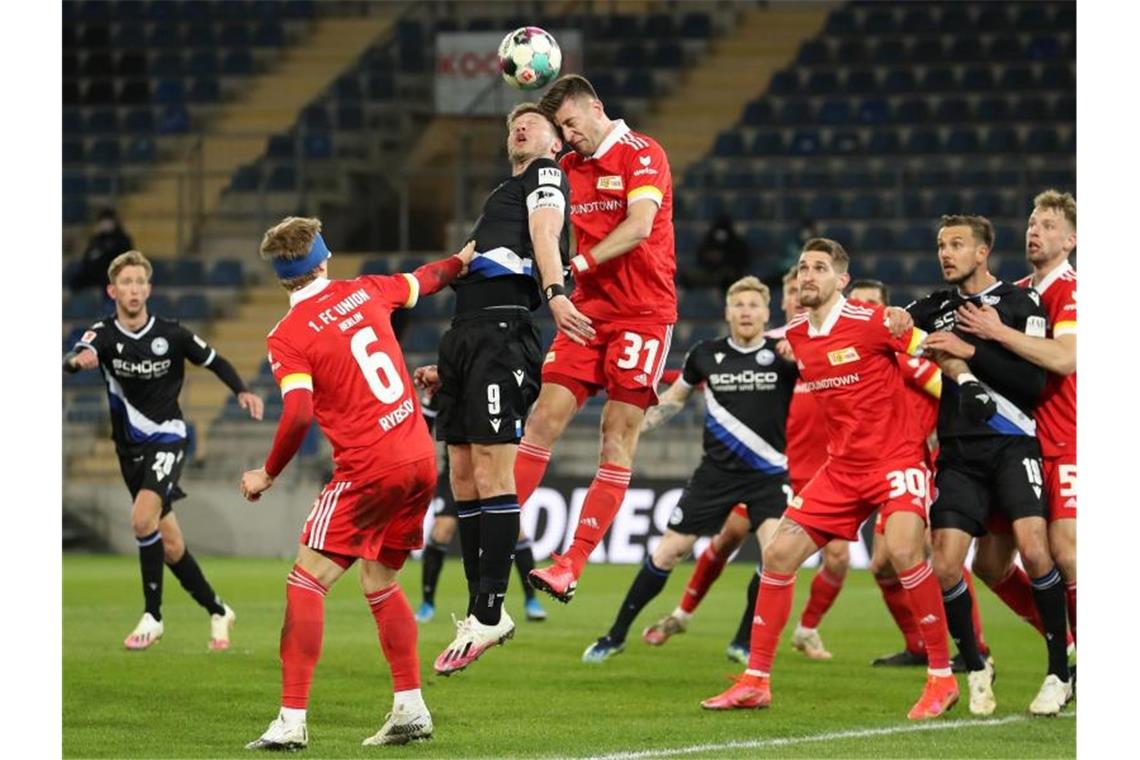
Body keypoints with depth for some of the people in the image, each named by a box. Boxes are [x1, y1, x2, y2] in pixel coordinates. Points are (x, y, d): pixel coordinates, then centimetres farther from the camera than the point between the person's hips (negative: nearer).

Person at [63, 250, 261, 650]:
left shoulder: (171, 334, -8)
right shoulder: (104, 334, -7)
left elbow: (215, 362, 6)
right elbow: (73, 358, -27)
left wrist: (242, 392, -12)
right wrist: (78, 360, -52)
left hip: (167, 438, -3)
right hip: (131, 447, 3)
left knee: (143, 518, -26)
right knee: (169, 545, 8)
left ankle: (152, 615, -14)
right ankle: (217, 611, 26)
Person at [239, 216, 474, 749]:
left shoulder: (287, 338, -9)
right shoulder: (365, 292, 9)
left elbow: (297, 415, -19)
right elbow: (423, 281, 28)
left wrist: (267, 475, -5)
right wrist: (464, 258, 48)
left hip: (368, 469, -7)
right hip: (420, 459, 7)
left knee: (306, 583, -3)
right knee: (379, 581, 21)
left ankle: (292, 721, -11)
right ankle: (410, 710, 20)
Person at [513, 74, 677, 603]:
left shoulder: (642, 154, -8)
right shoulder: (569, 166, 13)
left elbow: (640, 226, -20)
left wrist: (580, 263, -25)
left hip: (642, 312, -6)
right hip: (588, 311, 6)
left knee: (618, 437, -6)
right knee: (545, 415, -4)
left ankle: (572, 566, -8)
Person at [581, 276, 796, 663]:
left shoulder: (781, 354, -5)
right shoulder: (707, 354, 2)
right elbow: (674, 398, 18)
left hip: (769, 473, -2)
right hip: (717, 470, 2)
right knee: (669, 550, 2)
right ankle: (617, 634, 16)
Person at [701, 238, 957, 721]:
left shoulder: (871, 322, -13)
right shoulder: (794, 337, 6)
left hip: (896, 459, -7)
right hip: (841, 467, 7)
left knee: (902, 550, -29)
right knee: (778, 553, -1)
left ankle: (942, 677, -16)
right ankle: (755, 681, 9)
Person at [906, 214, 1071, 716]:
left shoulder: (1020, 303, 1)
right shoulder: (936, 308, 15)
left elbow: (1034, 381, -9)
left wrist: (970, 352, -15)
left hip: (1011, 445, -4)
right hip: (958, 453, 4)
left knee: (1034, 550, -21)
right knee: (944, 567, -9)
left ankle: (1060, 673, -7)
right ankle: (976, 670, 12)